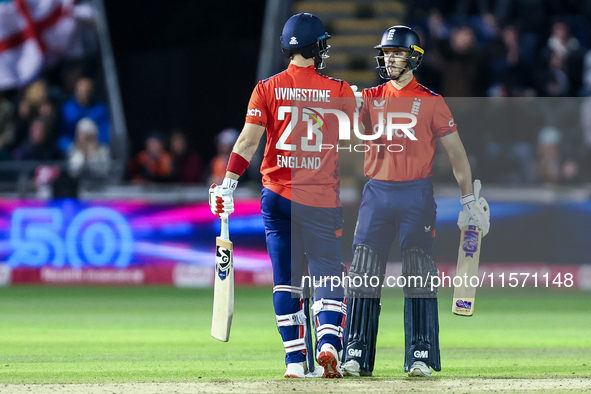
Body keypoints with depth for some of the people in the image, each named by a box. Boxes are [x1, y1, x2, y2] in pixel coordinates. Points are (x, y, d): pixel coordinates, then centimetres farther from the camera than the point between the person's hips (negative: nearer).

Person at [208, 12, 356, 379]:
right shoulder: (339, 91, 0)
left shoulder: (267, 89, 0)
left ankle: (295, 359, 4)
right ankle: (329, 341, -19)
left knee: (286, 279, 7)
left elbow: (248, 140, -8)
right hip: (324, 198, -1)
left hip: (278, 197, 1)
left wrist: (227, 185, -9)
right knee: (328, 274, 4)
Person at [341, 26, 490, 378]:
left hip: (416, 195, -3)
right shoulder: (371, 98, 12)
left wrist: (470, 199, 0)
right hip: (377, 193, 3)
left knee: (419, 275, -5)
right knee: (364, 274, -2)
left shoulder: (431, 102, 3)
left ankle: (421, 357, -4)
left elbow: (456, 152, 4)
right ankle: (357, 357, -1)